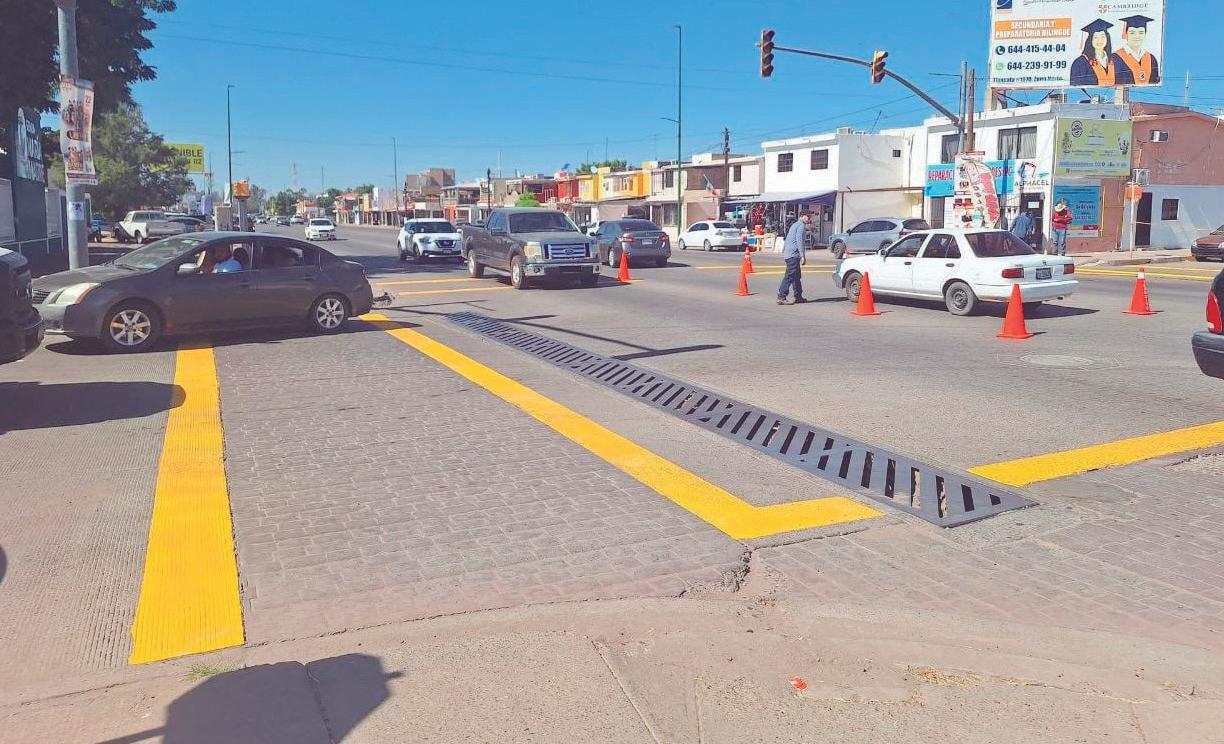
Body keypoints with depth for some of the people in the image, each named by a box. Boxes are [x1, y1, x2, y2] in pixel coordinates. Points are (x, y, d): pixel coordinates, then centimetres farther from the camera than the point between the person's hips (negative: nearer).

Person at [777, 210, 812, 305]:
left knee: (797, 276, 14)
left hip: (788, 254, 11)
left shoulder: (795, 225, 23)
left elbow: (787, 240, 26)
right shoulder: (801, 225, -8)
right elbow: (799, 241, -17)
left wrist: (783, 252, 28)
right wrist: (803, 256, -19)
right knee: (790, 276, -13)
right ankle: (781, 297, -18)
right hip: (794, 255, -11)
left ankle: (798, 297, 19)